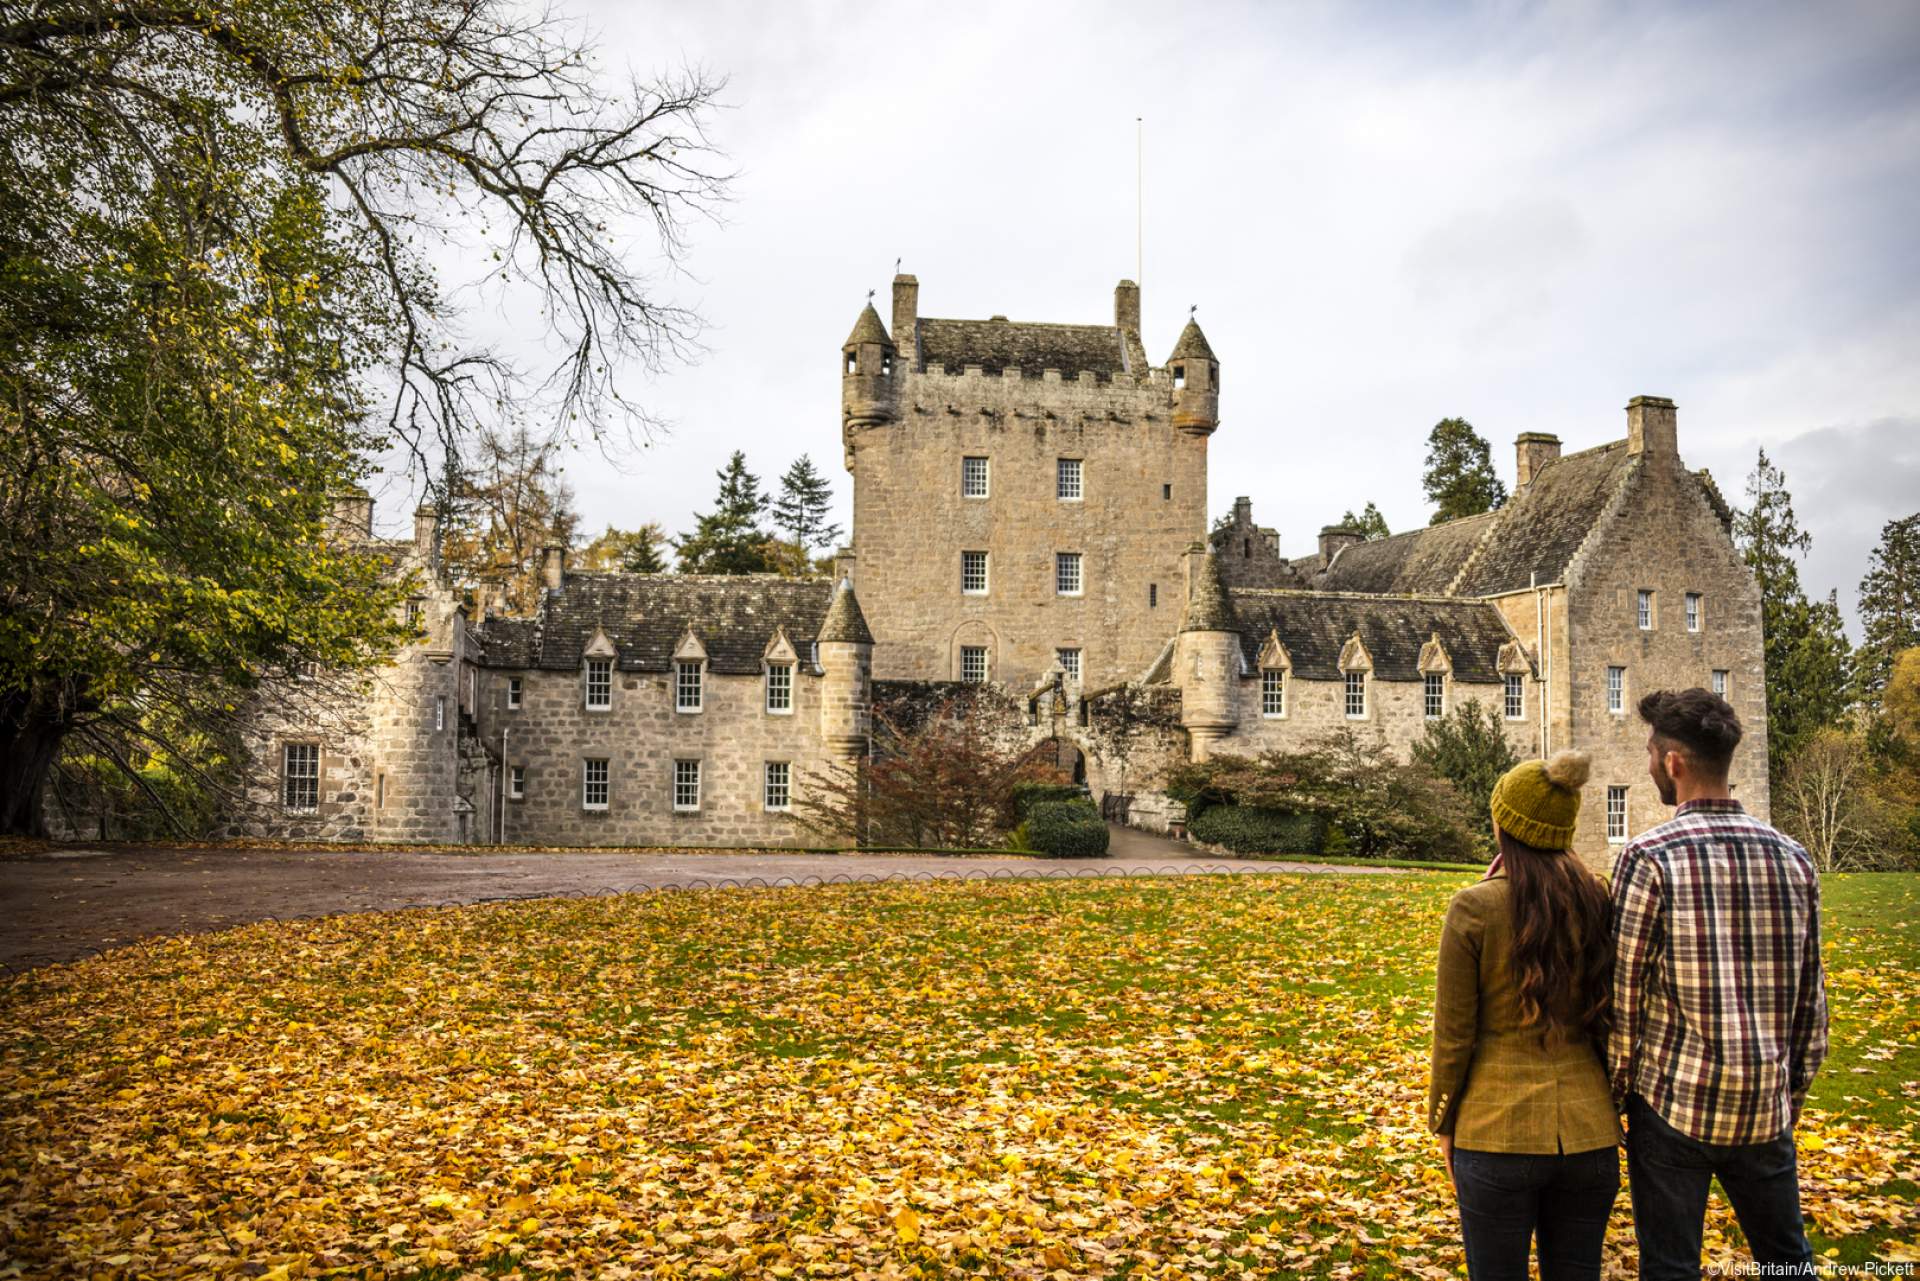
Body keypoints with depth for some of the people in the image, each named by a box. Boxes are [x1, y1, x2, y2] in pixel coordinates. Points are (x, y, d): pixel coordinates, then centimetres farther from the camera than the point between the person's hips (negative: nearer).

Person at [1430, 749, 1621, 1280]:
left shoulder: (1474, 908, -12)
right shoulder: (1599, 903, -1)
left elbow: (1454, 1034, -7)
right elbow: (1613, 1020, 7)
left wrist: (1444, 1125, 6)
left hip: (1497, 1135, -4)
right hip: (1590, 1131, 4)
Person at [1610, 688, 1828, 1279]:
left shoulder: (1648, 856, -14)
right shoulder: (1793, 859, 1)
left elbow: (1624, 994, -12)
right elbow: (1811, 995, 8)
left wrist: (1615, 1092, 0)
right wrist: (1794, 1090, 19)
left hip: (1674, 1102, -4)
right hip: (1766, 1110, 5)